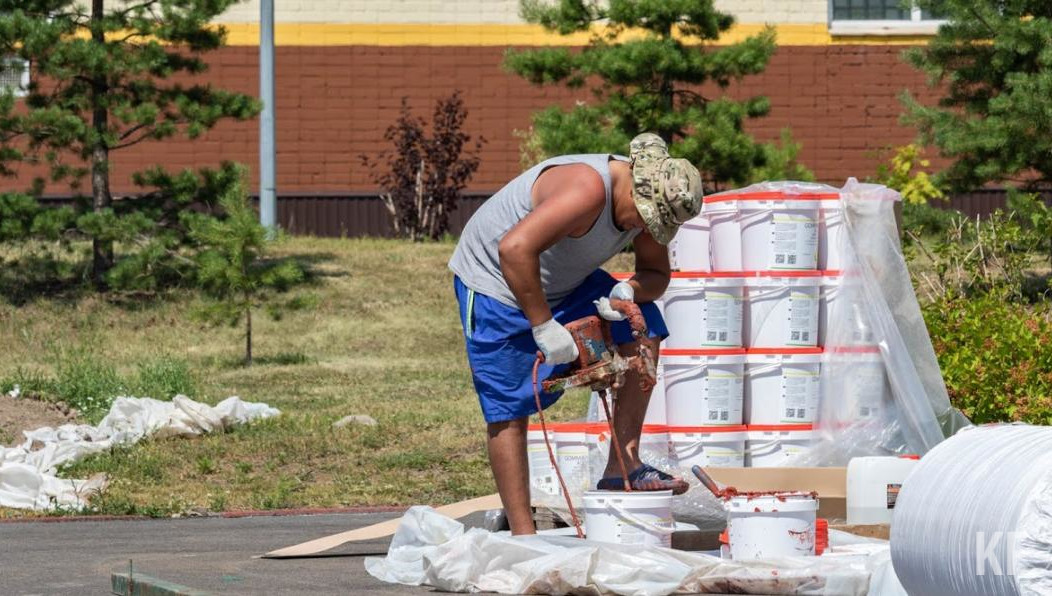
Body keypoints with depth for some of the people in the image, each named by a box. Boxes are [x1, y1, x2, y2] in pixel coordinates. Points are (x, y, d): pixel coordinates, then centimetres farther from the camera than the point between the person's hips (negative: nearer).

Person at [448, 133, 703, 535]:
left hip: (561, 283, 8)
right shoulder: (589, 188, -36)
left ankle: (623, 465, -1)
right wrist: (543, 327, -40)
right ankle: (522, 536, -6)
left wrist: (630, 291, -20)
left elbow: (656, 274, 4)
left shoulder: (648, 202, -8)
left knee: (643, 329, -4)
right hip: (494, 279, -8)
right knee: (508, 413, -9)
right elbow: (514, 249, -45)